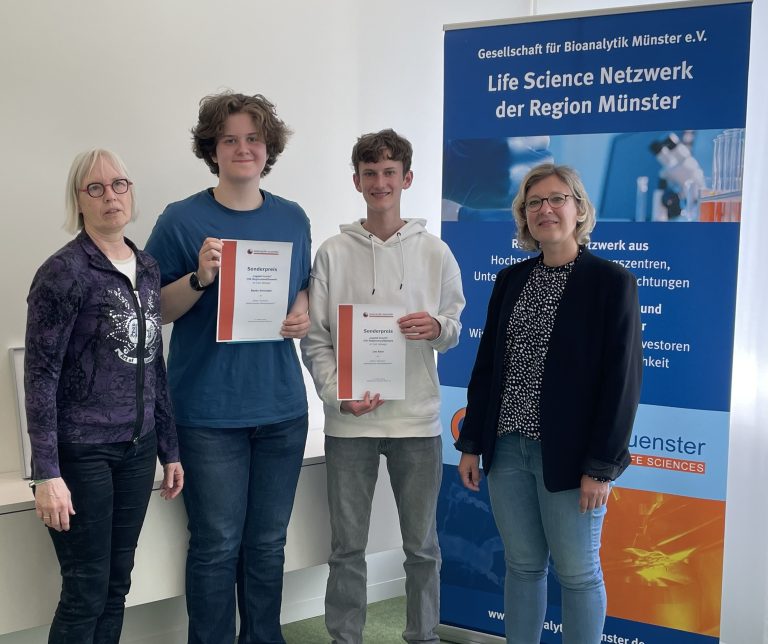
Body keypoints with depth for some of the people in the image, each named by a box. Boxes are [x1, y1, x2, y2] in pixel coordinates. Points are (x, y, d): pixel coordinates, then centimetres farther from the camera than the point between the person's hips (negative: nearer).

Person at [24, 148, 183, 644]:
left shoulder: (148, 268, 9)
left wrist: (170, 449, 13)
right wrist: (47, 473, -17)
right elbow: (41, 376, -13)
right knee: (86, 593, 2)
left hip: (138, 449, 6)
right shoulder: (64, 272, -10)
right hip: (82, 452, -6)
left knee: (117, 586, 13)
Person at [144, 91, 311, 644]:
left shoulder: (292, 219, 8)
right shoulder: (183, 220, -4)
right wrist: (200, 278, -21)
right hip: (210, 408, -4)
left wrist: (303, 314, -2)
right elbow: (157, 309, -3)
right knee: (217, 545, 2)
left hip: (282, 406, 4)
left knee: (268, 542, 13)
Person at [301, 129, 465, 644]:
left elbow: (455, 332, 8)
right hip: (350, 421, 0)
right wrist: (338, 394, -13)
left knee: (422, 544, 11)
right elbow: (315, 339, 1)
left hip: (417, 418, 1)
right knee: (347, 546, 9)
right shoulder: (333, 253, 0)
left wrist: (437, 327, -15)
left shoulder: (435, 252, 3)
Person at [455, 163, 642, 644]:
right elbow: (486, 366, 11)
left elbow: (623, 379, -10)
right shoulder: (510, 280, 9)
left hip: (570, 455, -4)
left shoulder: (613, 281, -7)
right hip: (507, 447, 5)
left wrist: (601, 465, -14)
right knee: (523, 565, 14)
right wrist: (472, 443, 8)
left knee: (577, 572, 7)